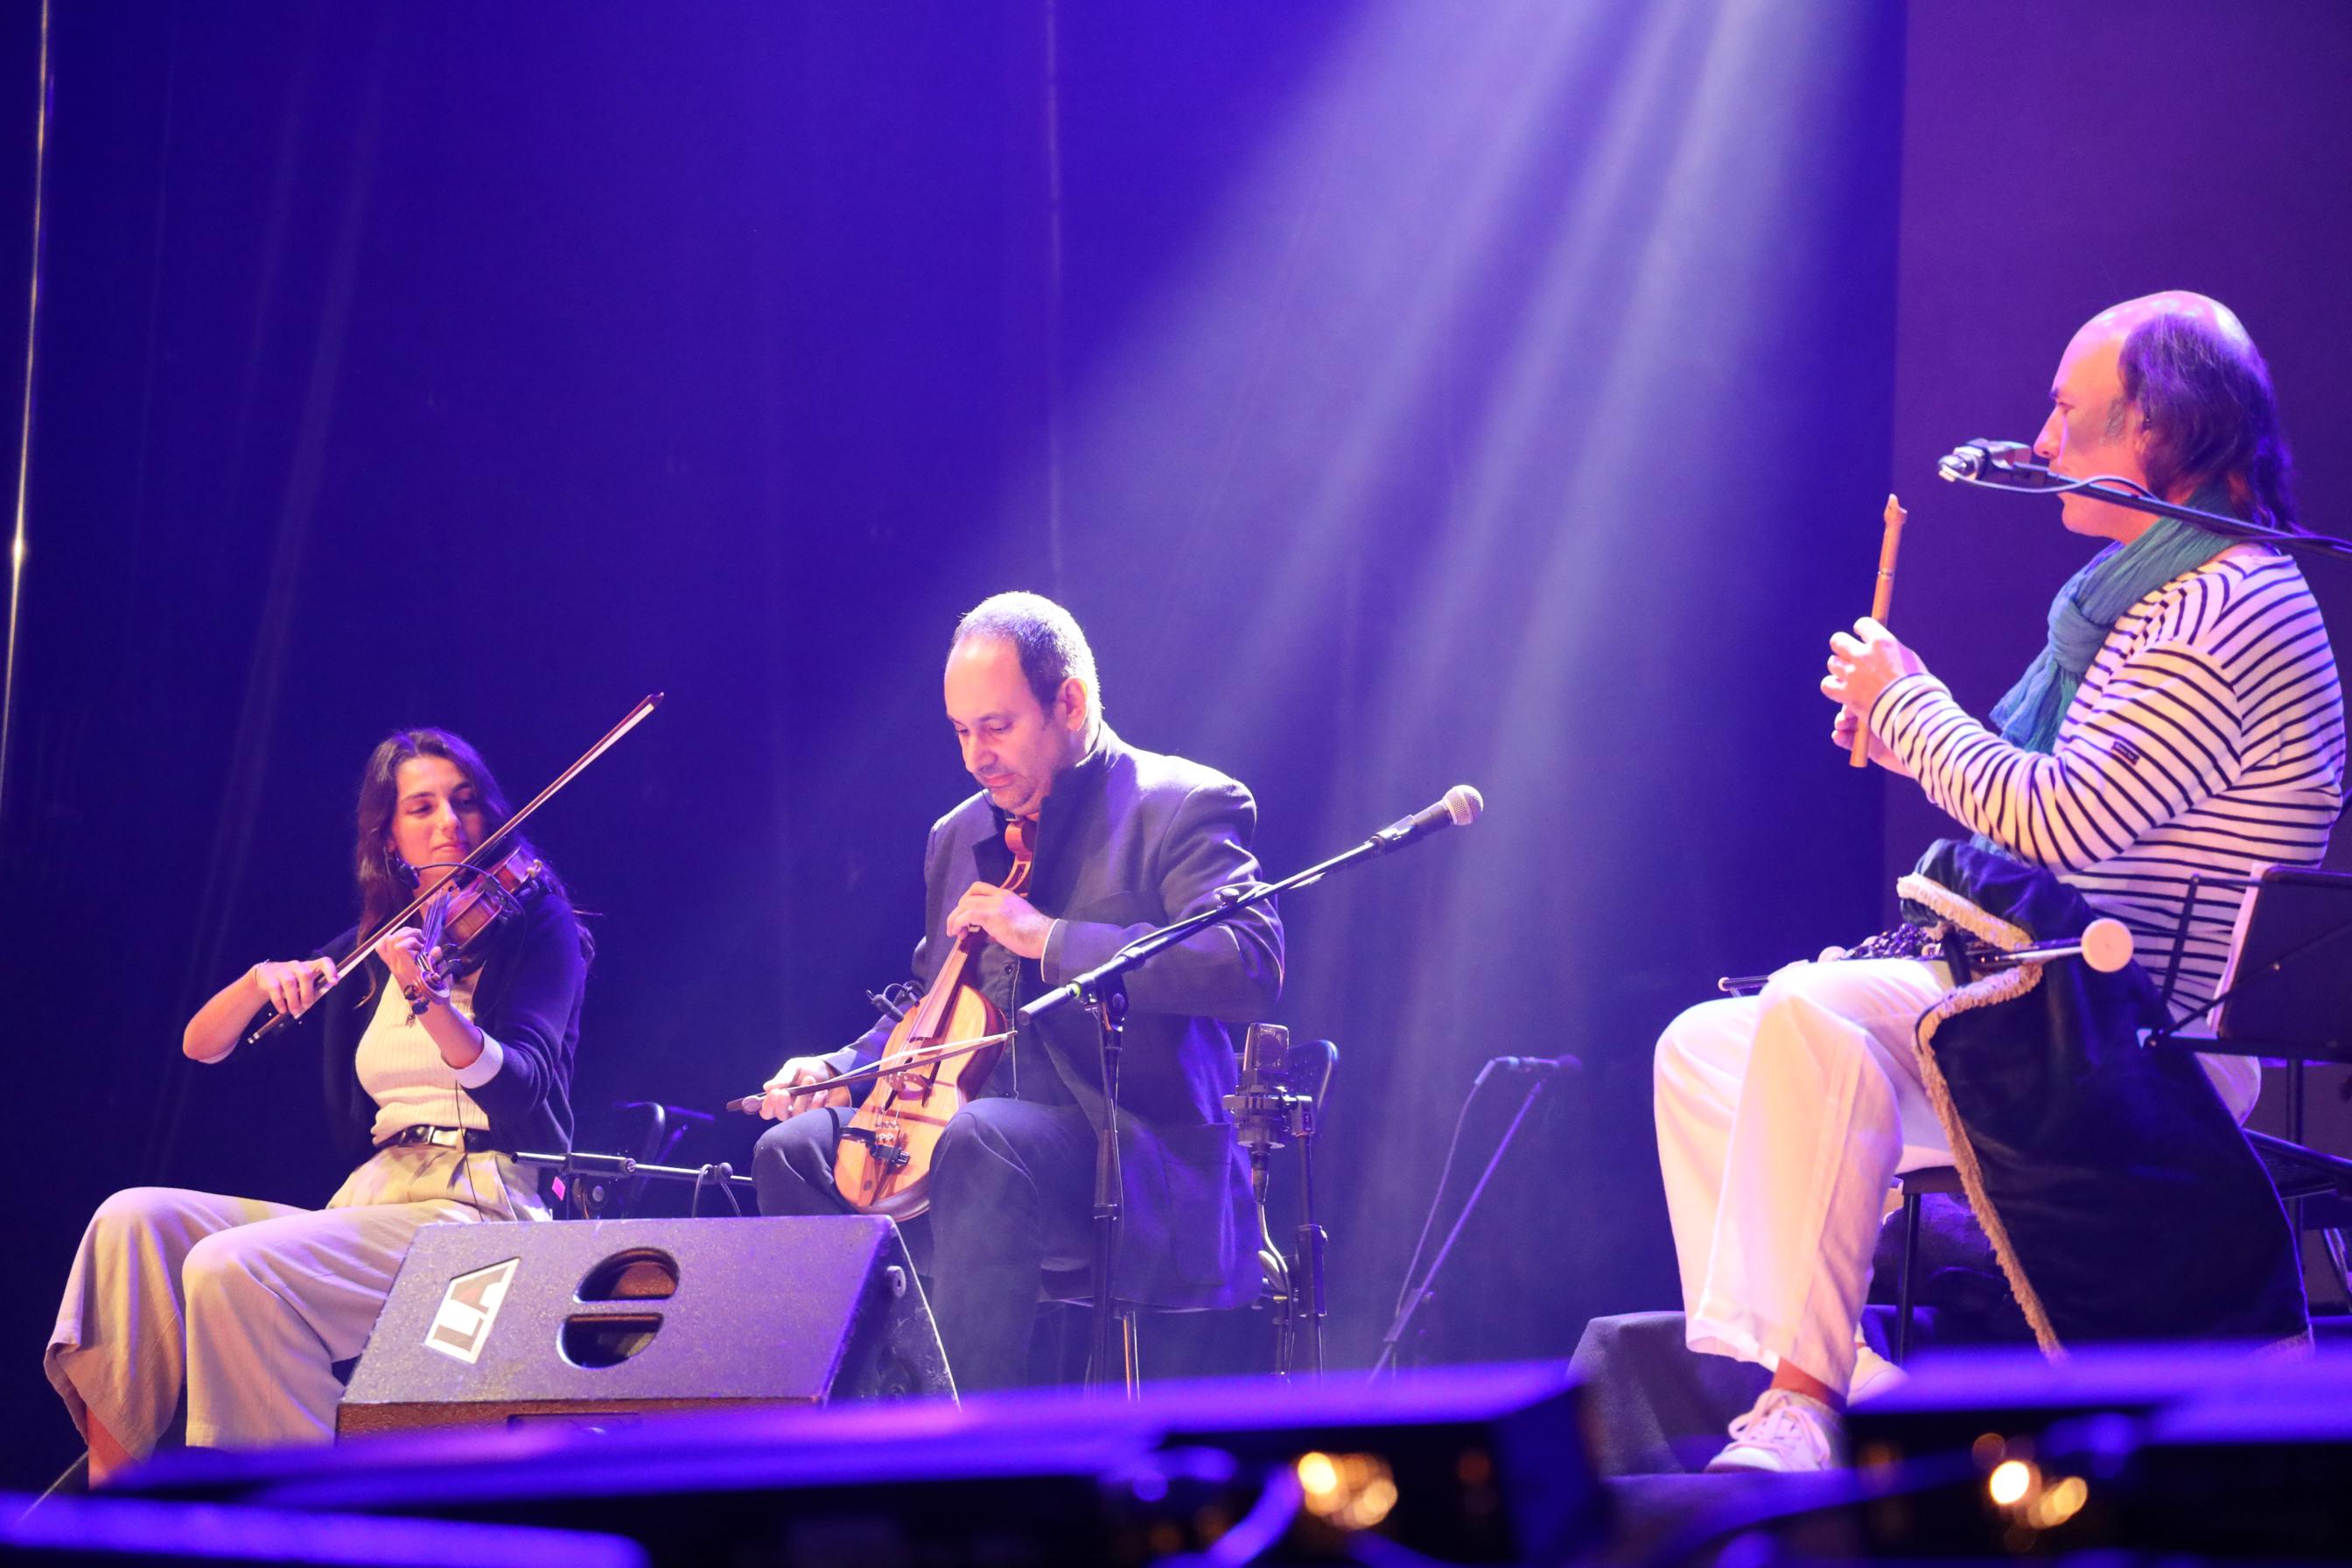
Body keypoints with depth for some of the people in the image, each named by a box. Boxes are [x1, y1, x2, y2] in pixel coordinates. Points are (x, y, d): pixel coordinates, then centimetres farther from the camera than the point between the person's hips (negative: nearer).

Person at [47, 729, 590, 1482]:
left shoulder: (537, 926, 3)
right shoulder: (375, 948, 19)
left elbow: (520, 1087, -15)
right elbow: (202, 1045, 17)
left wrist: (430, 997, -33)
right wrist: (263, 980, -5)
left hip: (479, 1208, -6)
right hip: (372, 1204, 6)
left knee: (235, 1266, -30)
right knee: (138, 1219, -15)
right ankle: (109, 1484, -24)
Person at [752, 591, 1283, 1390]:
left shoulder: (1180, 807, -5)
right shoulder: (960, 836, 18)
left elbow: (1250, 966, -22)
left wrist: (1049, 938, -21)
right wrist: (845, 1068, 8)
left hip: (1140, 1159, -8)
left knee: (978, 1140, -36)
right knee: (792, 1150, -9)